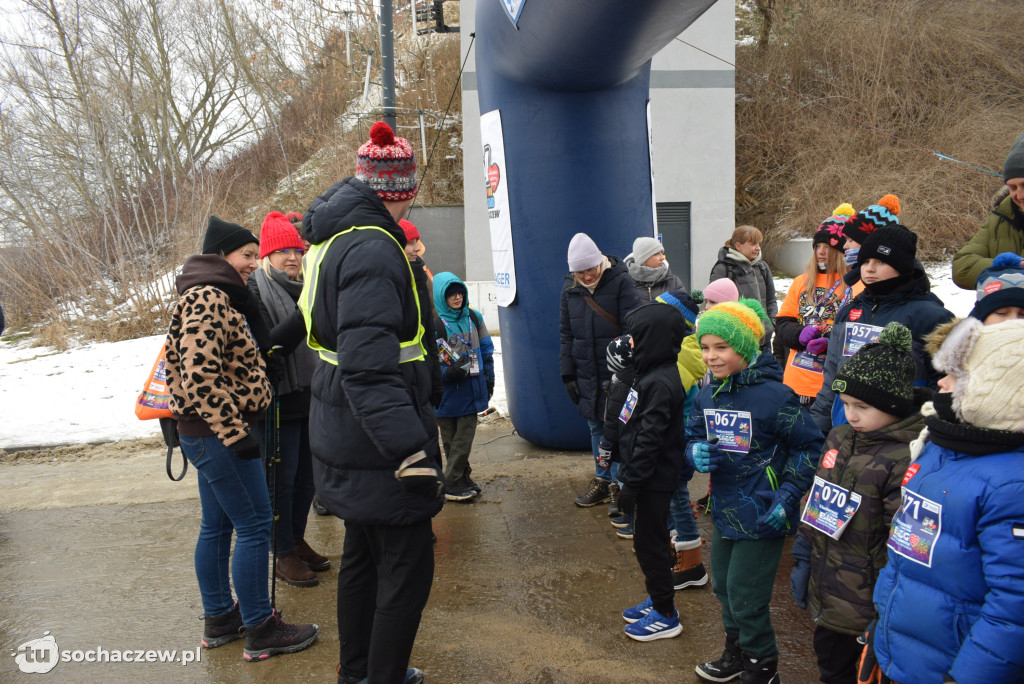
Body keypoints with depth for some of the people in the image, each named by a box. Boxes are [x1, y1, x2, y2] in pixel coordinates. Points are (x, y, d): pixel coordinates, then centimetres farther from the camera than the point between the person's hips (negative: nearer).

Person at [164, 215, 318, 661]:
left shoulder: (213, 296, 16)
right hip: (217, 434, -11)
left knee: (217, 526, 16)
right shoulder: (207, 299, -17)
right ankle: (260, 631, 5)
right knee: (255, 526, -4)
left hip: (208, 434, 11)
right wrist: (234, 432, -23)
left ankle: (219, 619, 28)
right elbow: (199, 377, -25)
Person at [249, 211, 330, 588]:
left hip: (310, 397, 7)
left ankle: (298, 540, 30)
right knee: (282, 478, 1)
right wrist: (303, 316, -29)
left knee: (307, 475, 15)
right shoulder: (255, 289, -8)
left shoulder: (304, 288, 12)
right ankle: (284, 554, 14)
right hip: (279, 400, -7)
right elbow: (268, 345, -19)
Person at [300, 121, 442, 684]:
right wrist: (410, 447, -32)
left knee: (363, 553, 23)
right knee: (408, 568, 3)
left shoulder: (336, 237, 10)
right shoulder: (372, 250, -22)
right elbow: (369, 367, -31)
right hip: (378, 446, -11)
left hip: (347, 436, 11)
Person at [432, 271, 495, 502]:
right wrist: (448, 373, -24)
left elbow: (486, 350, 14)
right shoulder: (434, 324, -10)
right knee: (452, 440, 6)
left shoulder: (474, 317, 6)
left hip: (471, 391, 4)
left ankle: (462, 478, 23)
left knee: (465, 437, 8)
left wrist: (489, 379, 12)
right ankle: (451, 485, 16)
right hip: (448, 394, -4)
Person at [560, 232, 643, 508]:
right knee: (596, 427, 13)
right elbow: (566, 334, 12)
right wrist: (567, 374, 8)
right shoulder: (570, 288, 6)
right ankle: (602, 480, 25)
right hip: (586, 373, 5)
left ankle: (620, 484, 11)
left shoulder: (620, 281, -8)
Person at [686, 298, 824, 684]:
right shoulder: (707, 396, 1)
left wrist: (786, 496, -17)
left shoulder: (773, 395, -19)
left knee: (745, 596, 3)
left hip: (761, 516, -7)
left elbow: (809, 446, -11)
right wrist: (696, 453, -10)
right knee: (723, 586, 21)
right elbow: (693, 438, 14)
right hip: (724, 510, 7)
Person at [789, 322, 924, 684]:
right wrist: (803, 560, 13)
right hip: (826, 593, 7)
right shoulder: (840, 439, 4)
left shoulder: (908, 458, -21)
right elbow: (815, 504, 13)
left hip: (865, 606, -7)